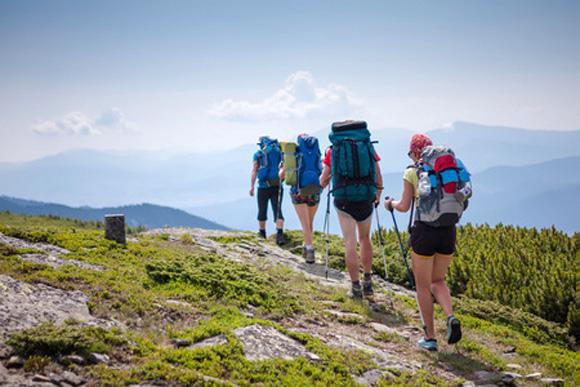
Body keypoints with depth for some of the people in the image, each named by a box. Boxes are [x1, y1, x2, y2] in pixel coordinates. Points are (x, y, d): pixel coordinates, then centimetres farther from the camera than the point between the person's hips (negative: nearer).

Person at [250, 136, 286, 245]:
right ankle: (280, 234, -20)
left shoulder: (258, 154, 4)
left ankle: (262, 233, 24)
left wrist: (251, 186, -8)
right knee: (278, 210, -3)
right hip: (278, 186, 2)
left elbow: (254, 171, -5)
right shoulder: (280, 152, 11)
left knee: (262, 211, 12)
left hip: (264, 186, -2)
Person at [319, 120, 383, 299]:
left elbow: (322, 182, 6)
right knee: (365, 239, 19)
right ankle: (367, 282, 21)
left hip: (344, 201, -1)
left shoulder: (333, 150, 5)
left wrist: (330, 175, 28)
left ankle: (356, 287, 4)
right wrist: (378, 197, 26)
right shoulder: (369, 146, 7)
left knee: (350, 244, 4)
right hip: (366, 200, 1)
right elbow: (379, 180, 8)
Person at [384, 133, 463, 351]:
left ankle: (430, 338, 12)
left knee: (423, 286, 10)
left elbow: (404, 207, -1)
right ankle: (451, 317, -5)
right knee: (438, 281, 21)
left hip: (425, 230, -4)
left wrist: (390, 204, 20)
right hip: (448, 229, 4)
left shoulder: (412, 172, -3)